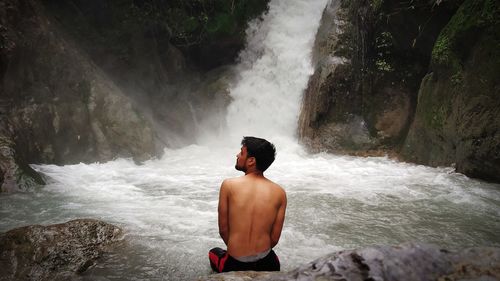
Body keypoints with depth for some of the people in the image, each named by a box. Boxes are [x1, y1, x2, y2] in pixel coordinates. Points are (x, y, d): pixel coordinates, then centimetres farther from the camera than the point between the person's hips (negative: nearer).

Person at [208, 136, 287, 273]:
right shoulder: (279, 193, -6)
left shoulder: (228, 185, -11)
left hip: (235, 266, -2)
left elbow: (223, 230, -3)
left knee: (214, 252, 34)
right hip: (267, 265, 2)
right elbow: (275, 239, 0)